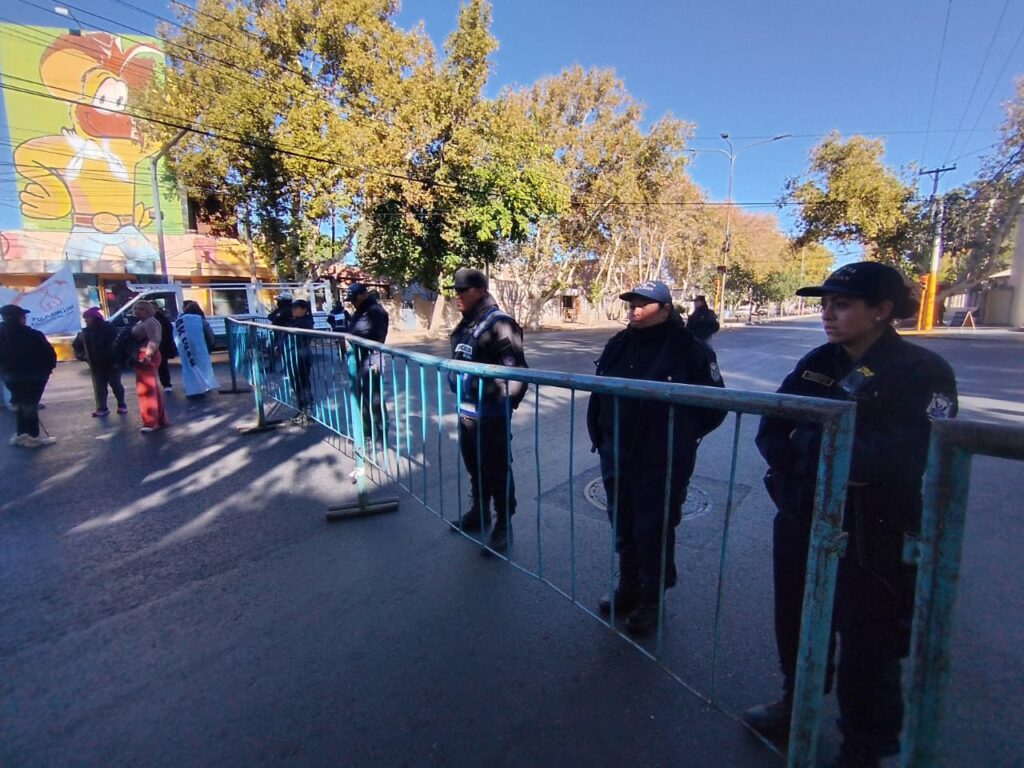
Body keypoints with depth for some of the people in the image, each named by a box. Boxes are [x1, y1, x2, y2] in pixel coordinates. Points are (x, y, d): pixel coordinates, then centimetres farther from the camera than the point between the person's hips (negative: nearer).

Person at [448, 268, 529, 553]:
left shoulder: (499, 323, -16)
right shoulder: (464, 325, 11)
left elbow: (517, 369, -19)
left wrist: (508, 401, -14)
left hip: (491, 413, -9)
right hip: (466, 410, 9)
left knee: (497, 471, 5)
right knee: (474, 466, 22)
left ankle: (503, 525, 21)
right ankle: (478, 512, 42)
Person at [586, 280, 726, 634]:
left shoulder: (689, 349, -11)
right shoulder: (618, 345, 5)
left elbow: (714, 405, -5)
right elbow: (598, 396, 14)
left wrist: (684, 434, 2)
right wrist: (599, 437, 11)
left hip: (663, 464, -5)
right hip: (618, 459, 6)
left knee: (654, 532, 8)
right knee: (623, 526, 19)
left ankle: (653, 598, 32)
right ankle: (628, 586, 42)